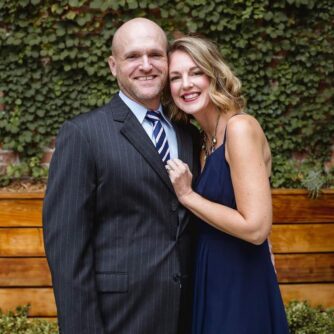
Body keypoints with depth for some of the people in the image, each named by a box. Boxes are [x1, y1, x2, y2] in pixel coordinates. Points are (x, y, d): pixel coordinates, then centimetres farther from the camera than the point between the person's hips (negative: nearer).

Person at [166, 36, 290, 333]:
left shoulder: (240, 127, -18)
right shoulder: (206, 138, 8)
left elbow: (255, 227, -24)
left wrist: (187, 195, -16)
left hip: (241, 288, -8)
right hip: (212, 283, 8)